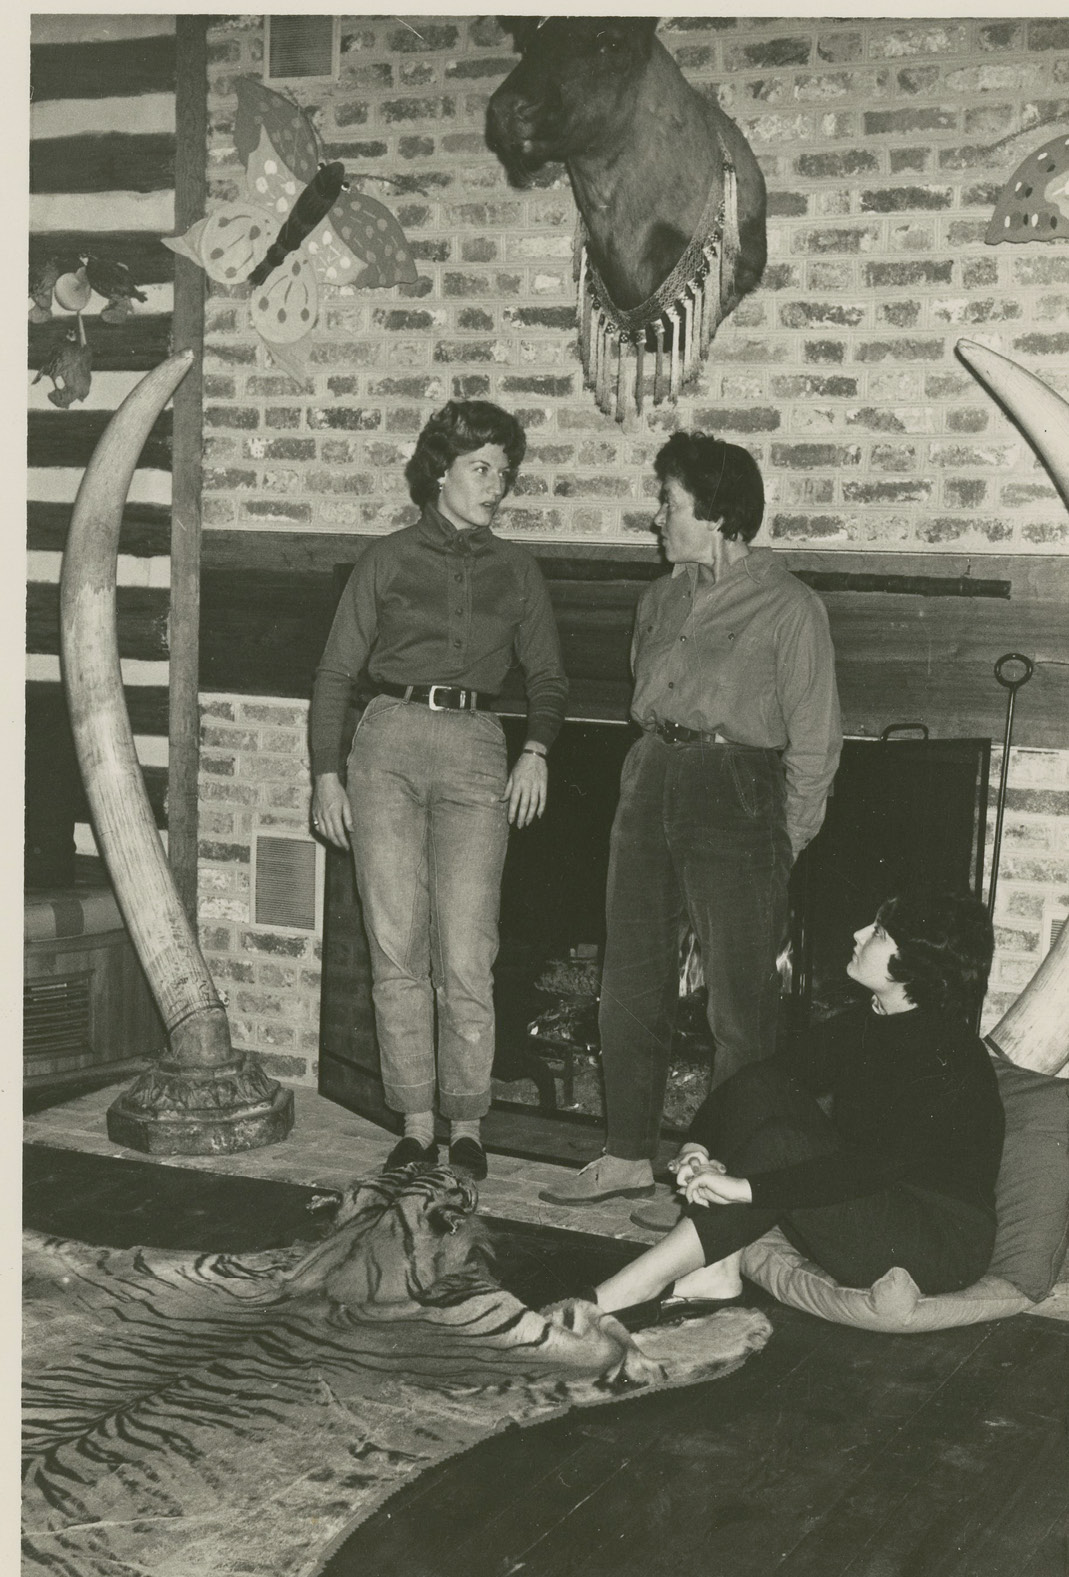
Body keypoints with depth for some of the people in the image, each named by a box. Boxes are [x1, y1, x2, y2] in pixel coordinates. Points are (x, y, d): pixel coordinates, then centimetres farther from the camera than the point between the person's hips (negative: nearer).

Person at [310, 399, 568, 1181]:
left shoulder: (516, 570, 13)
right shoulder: (390, 558, 8)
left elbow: (548, 677, 18)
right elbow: (337, 671, 9)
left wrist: (537, 750, 0)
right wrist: (327, 774, 2)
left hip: (476, 752, 0)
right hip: (390, 743, 0)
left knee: (466, 959, -5)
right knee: (397, 950, 0)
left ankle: (467, 1124, 6)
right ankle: (416, 1123, 9)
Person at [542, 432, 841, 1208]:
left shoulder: (788, 606, -5)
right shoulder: (664, 599, 14)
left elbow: (814, 744, -4)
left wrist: (784, 847, -7)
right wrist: (640, 789, 12)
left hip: (736, 794, -7)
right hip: (652, 788, 7)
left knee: (741, 1006, -2)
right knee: (631, 988, 11)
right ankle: (629, 1156, 22)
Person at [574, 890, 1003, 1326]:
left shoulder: (947, 1057, -23)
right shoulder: (861, 1026, 3)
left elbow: (876, 1163, -32)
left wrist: (745, 1188, -36)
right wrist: (696, 1145, -18)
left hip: (945, 1244, -8)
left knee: (780, 1144, -29)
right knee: (761, 1084, -12)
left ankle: (633, 1289, -27)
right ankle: (719, 1271, -21)